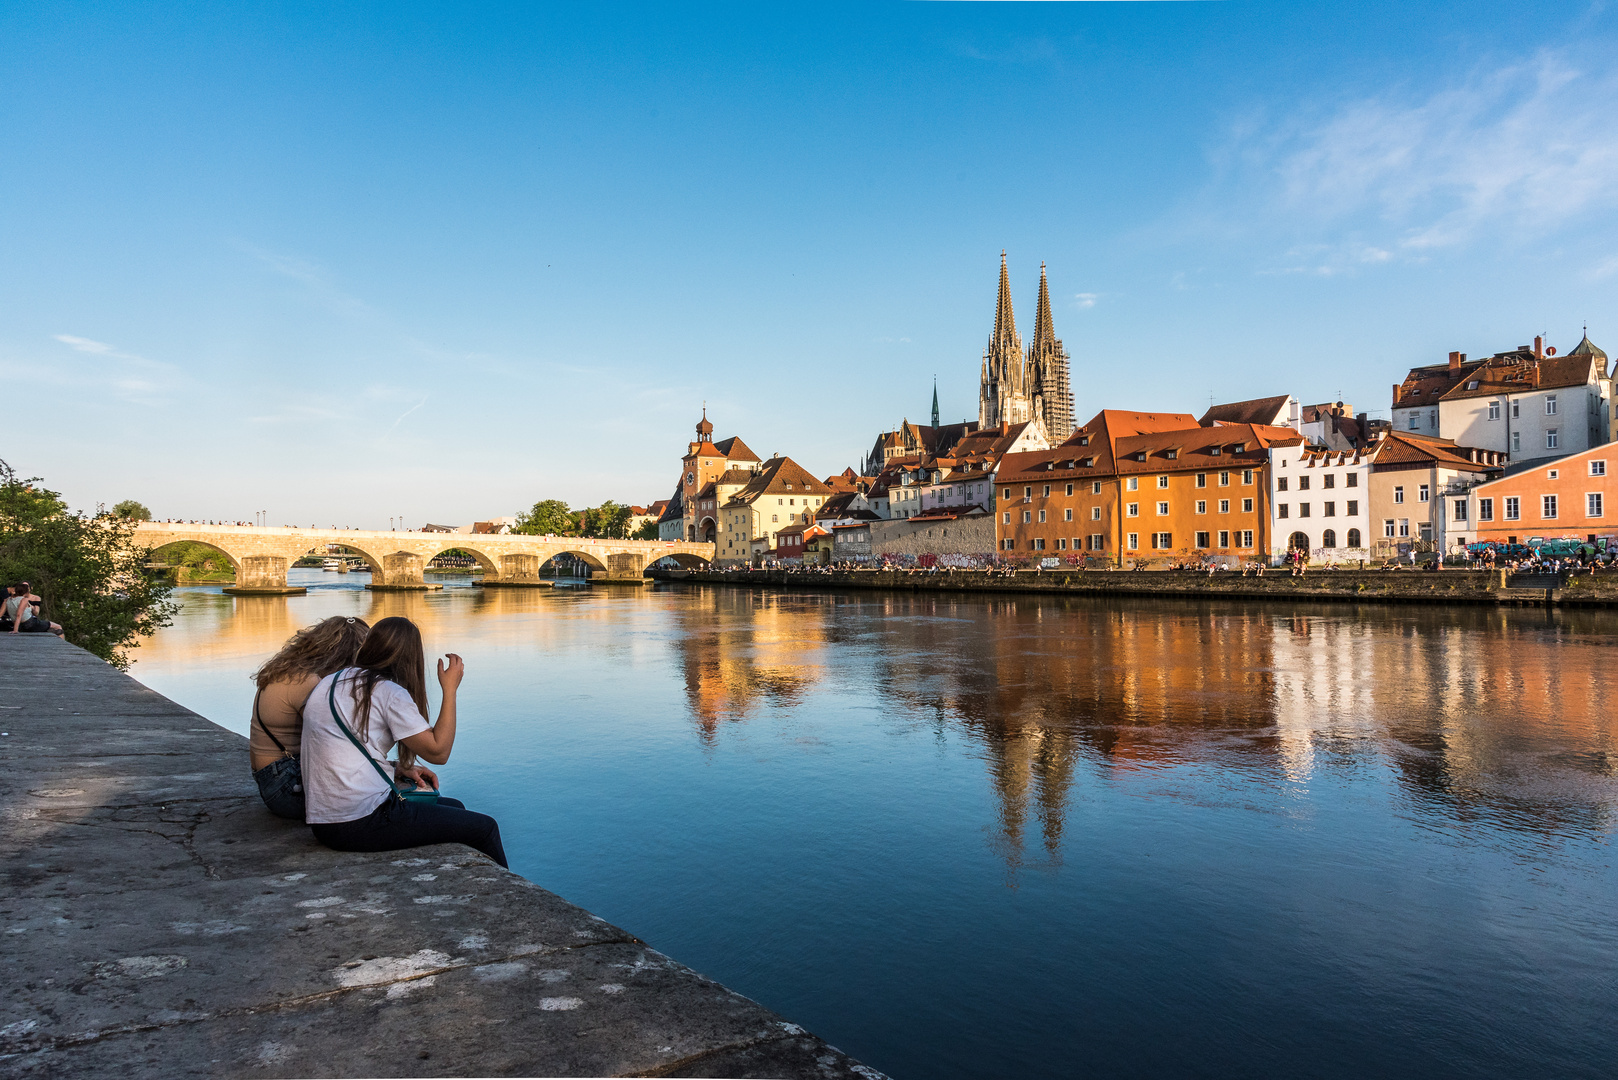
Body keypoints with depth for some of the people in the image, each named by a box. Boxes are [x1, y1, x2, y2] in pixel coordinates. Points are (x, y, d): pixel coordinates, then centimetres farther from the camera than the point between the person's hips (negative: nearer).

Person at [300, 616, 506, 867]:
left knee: (455, 808, 23)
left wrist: (397, 768, 11)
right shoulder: (389, 692, -13)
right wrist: (450, 689, -6)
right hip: (362, 824, -9)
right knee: (484, 827, 1)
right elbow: (438, 751, -13)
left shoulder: (327, 684, 12)